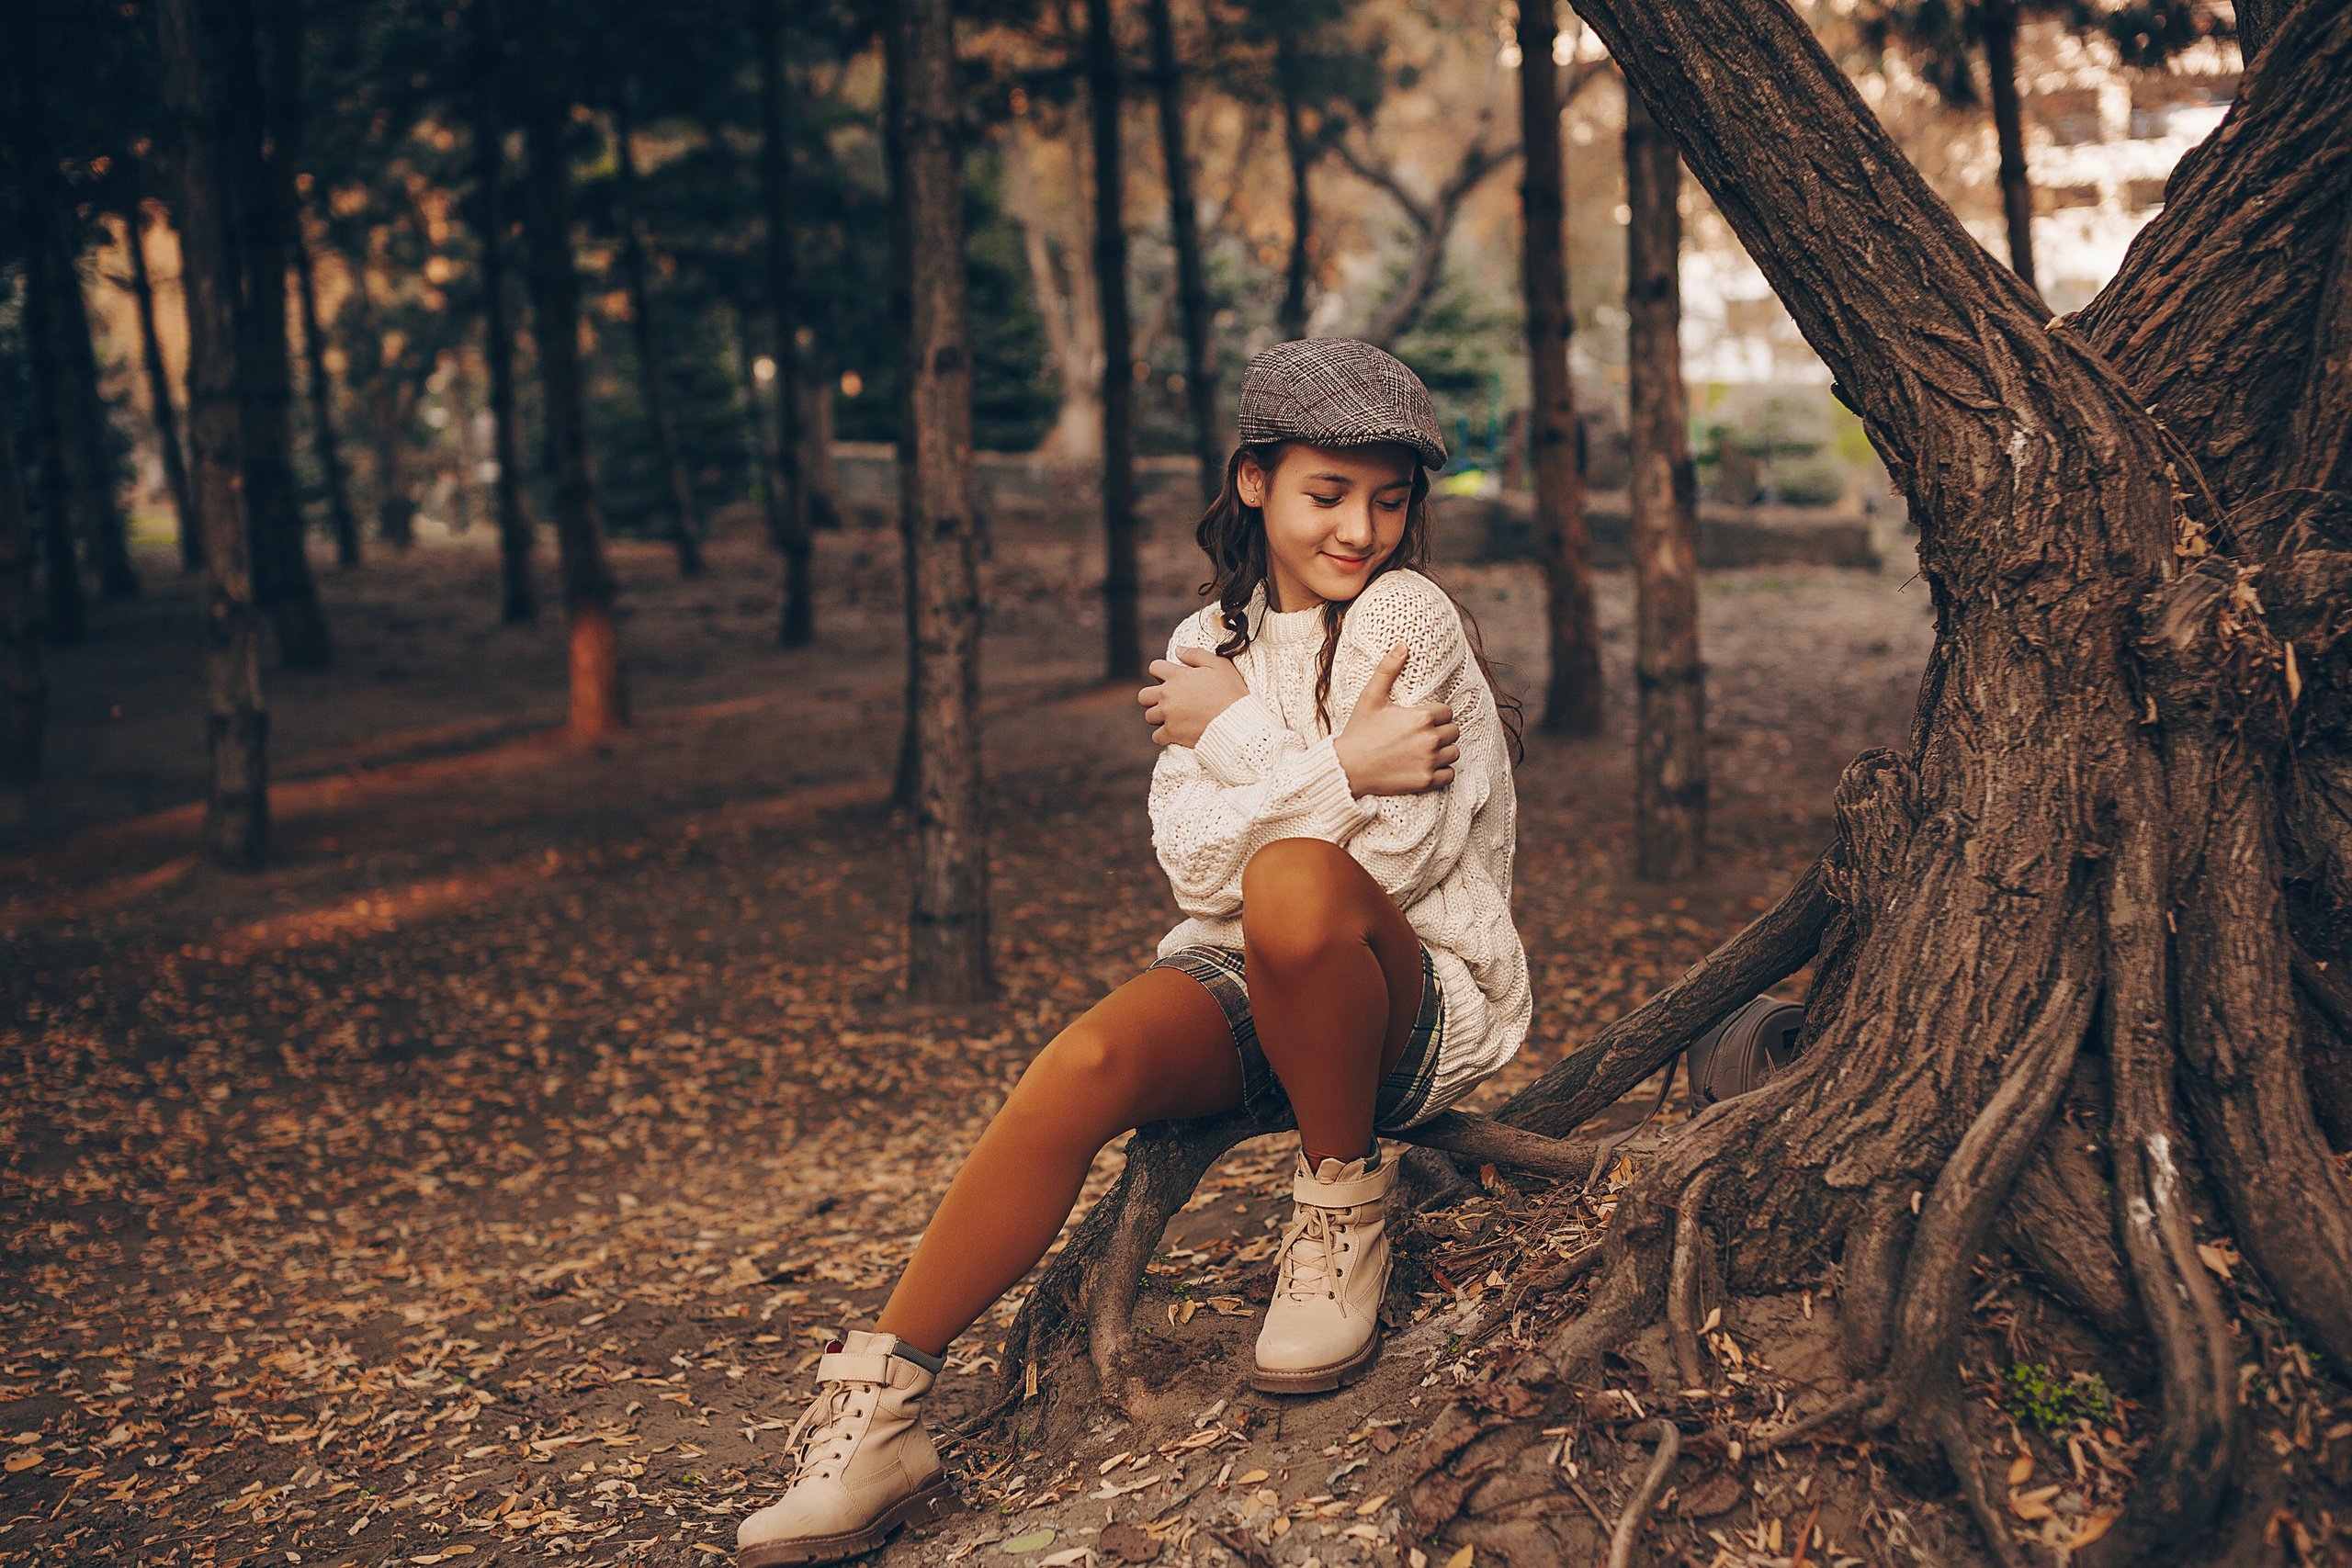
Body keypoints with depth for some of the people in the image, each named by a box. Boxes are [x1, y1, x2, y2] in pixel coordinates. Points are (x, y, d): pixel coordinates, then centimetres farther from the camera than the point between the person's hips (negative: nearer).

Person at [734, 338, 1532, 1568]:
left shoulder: (1407, 615, -5)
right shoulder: (1210, 645, 10)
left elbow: (1383, 854, -14)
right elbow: (1191, 862, -4)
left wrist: (1236, 729, -8)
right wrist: (1337, 764, -16)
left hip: (1419, 1007, -4)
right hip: (1247, 993, 4)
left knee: (1294, 881, -38)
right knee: (1087, 1064, -28)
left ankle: (1342, 1211, -14)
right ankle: (877, 1404, -24)